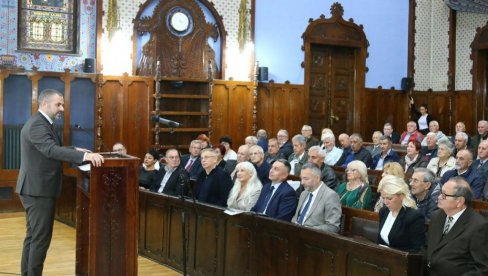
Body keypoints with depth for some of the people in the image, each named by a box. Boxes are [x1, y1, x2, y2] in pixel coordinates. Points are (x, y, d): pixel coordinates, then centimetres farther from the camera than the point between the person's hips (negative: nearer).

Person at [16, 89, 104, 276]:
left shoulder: (41, 123, 14)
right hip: (38, 190, -11)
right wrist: (84, 156, -42)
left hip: (37, 188, 11)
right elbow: (51, 150, -34)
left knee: (33, 236, 16)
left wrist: (75, 150, 11)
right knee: (41, 238, -5)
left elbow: (50, 149, 22)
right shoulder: (37, 124, -19)